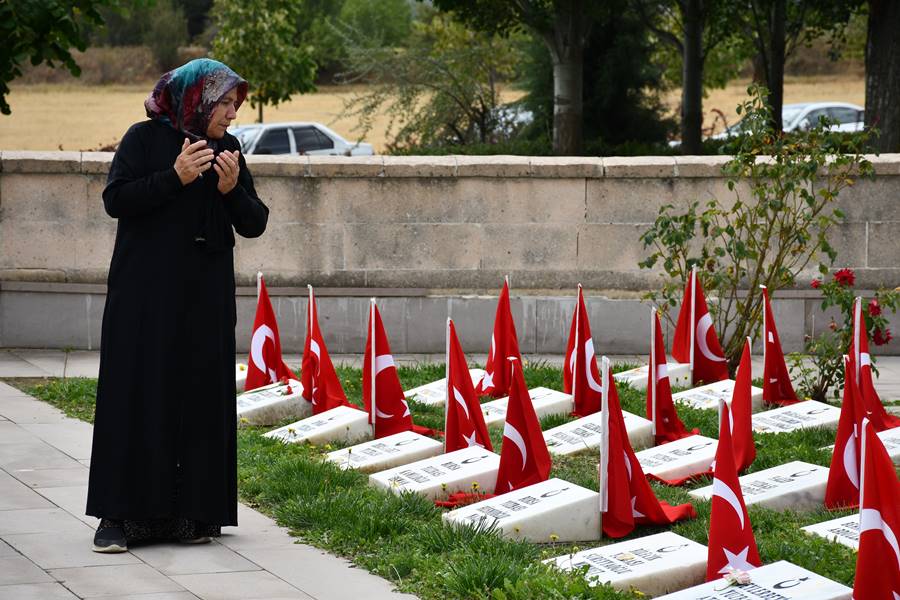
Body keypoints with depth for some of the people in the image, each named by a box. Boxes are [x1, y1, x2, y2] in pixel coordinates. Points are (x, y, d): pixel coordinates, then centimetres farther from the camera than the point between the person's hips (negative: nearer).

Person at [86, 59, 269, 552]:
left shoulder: (228, 150, 12)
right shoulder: (146, 138, -2)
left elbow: (254, 225, 9)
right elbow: (115, 199, -12)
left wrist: (232, 191, -10)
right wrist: (175, 177, -19)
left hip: (207, 299, 5)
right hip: (146, 294, -4)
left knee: (202, 397, 2)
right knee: (137, 395, -6)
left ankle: (192, 512, 7)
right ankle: (119, 515, -4)